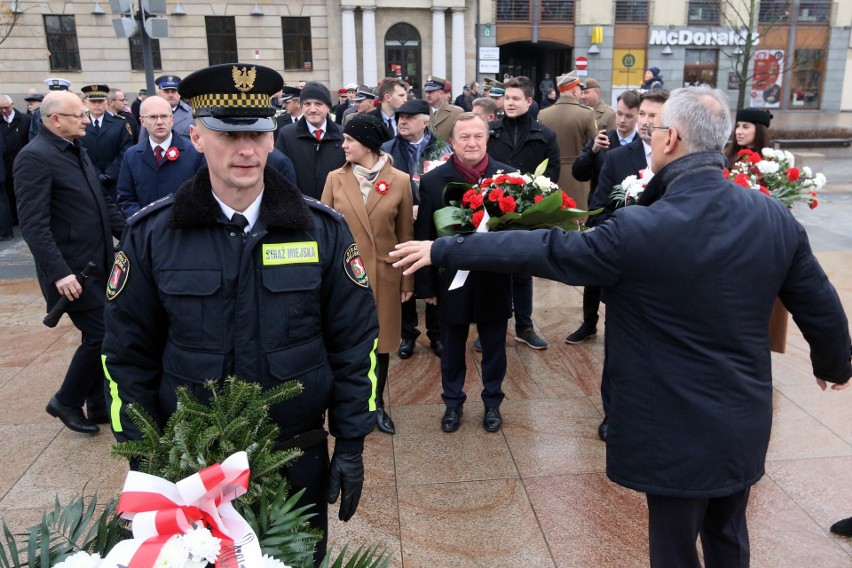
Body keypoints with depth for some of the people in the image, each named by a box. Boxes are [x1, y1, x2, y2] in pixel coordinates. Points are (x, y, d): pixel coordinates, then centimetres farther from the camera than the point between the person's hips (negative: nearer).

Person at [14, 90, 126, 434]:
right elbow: (33, 224, -21)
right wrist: (59, 272, -26)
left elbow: (101, 202, 18)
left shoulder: (77, 150, 11)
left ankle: (98, 405, 27)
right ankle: (66, 401, 17)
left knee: (99, 337, 13)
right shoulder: (35, 157, -15)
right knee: (99, 335, -5)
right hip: (73, 271, -8)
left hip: (99, 265, 8)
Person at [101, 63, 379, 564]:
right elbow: (129, 354, -1)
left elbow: (354, 341, -4)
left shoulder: (323, 229, -8)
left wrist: (351, 444, -4)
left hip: (299, 455, 0)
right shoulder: (151, 234, -7)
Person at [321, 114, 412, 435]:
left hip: (383, 274, 0)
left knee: (381, 339, 11)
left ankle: (377, 404, 30)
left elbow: (405, 235, 2)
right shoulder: (335, 179, 0)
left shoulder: (399, 180, -3)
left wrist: (407, 280, 3)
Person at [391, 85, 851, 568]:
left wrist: (443, 250, -6)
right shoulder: (775, 216, -7)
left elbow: (541, 251, -17)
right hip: (746, 420, 6)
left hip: (677, 428, -5)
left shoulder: (639, 230, -24)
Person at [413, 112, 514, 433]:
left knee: (494, 347, 16)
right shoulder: (433, 181, -6)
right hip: (452, 280, 0)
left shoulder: (507, 176, -6)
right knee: (452, 348, 16)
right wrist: (426, 285, -4)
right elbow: (424, 235, -4)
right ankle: (453, 403, 36)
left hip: (494, 279, 1)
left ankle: (492, 402, 37)